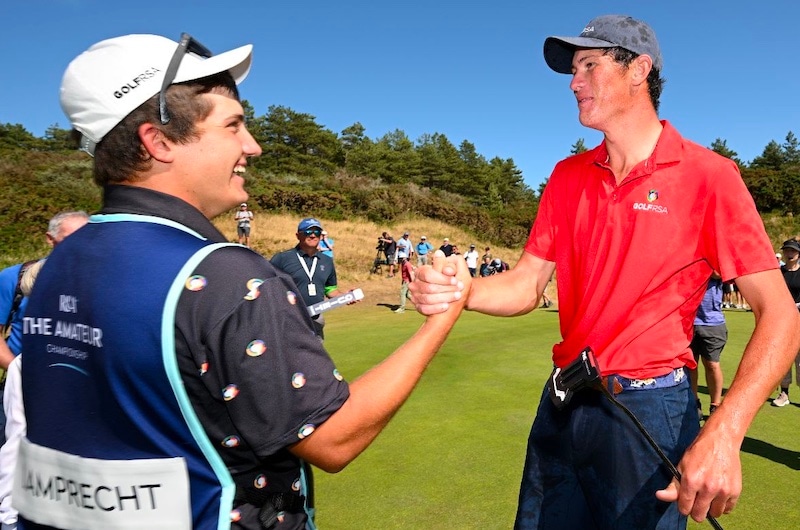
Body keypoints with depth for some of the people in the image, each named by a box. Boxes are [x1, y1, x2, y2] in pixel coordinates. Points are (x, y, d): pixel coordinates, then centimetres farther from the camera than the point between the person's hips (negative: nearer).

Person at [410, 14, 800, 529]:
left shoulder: (707, 175, -9)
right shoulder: (569, 176, 5)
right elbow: (528, 285, 2)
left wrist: (723, 434, -25)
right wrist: (462, 291, -19)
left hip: (647, 407, -4)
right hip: (562, 403, 5)